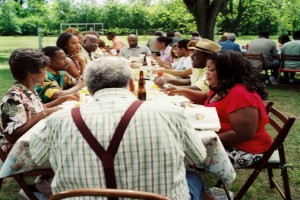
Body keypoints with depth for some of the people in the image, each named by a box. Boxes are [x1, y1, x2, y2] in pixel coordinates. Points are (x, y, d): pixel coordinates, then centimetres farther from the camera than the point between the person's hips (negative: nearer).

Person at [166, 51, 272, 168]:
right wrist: (183, 91, 12)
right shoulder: (222, 88, 7)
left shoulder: (240, 94, -25)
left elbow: (243, 135, -29)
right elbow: (206, 98, 29)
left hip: (245, 150, -10)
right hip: (227, 142, 10)